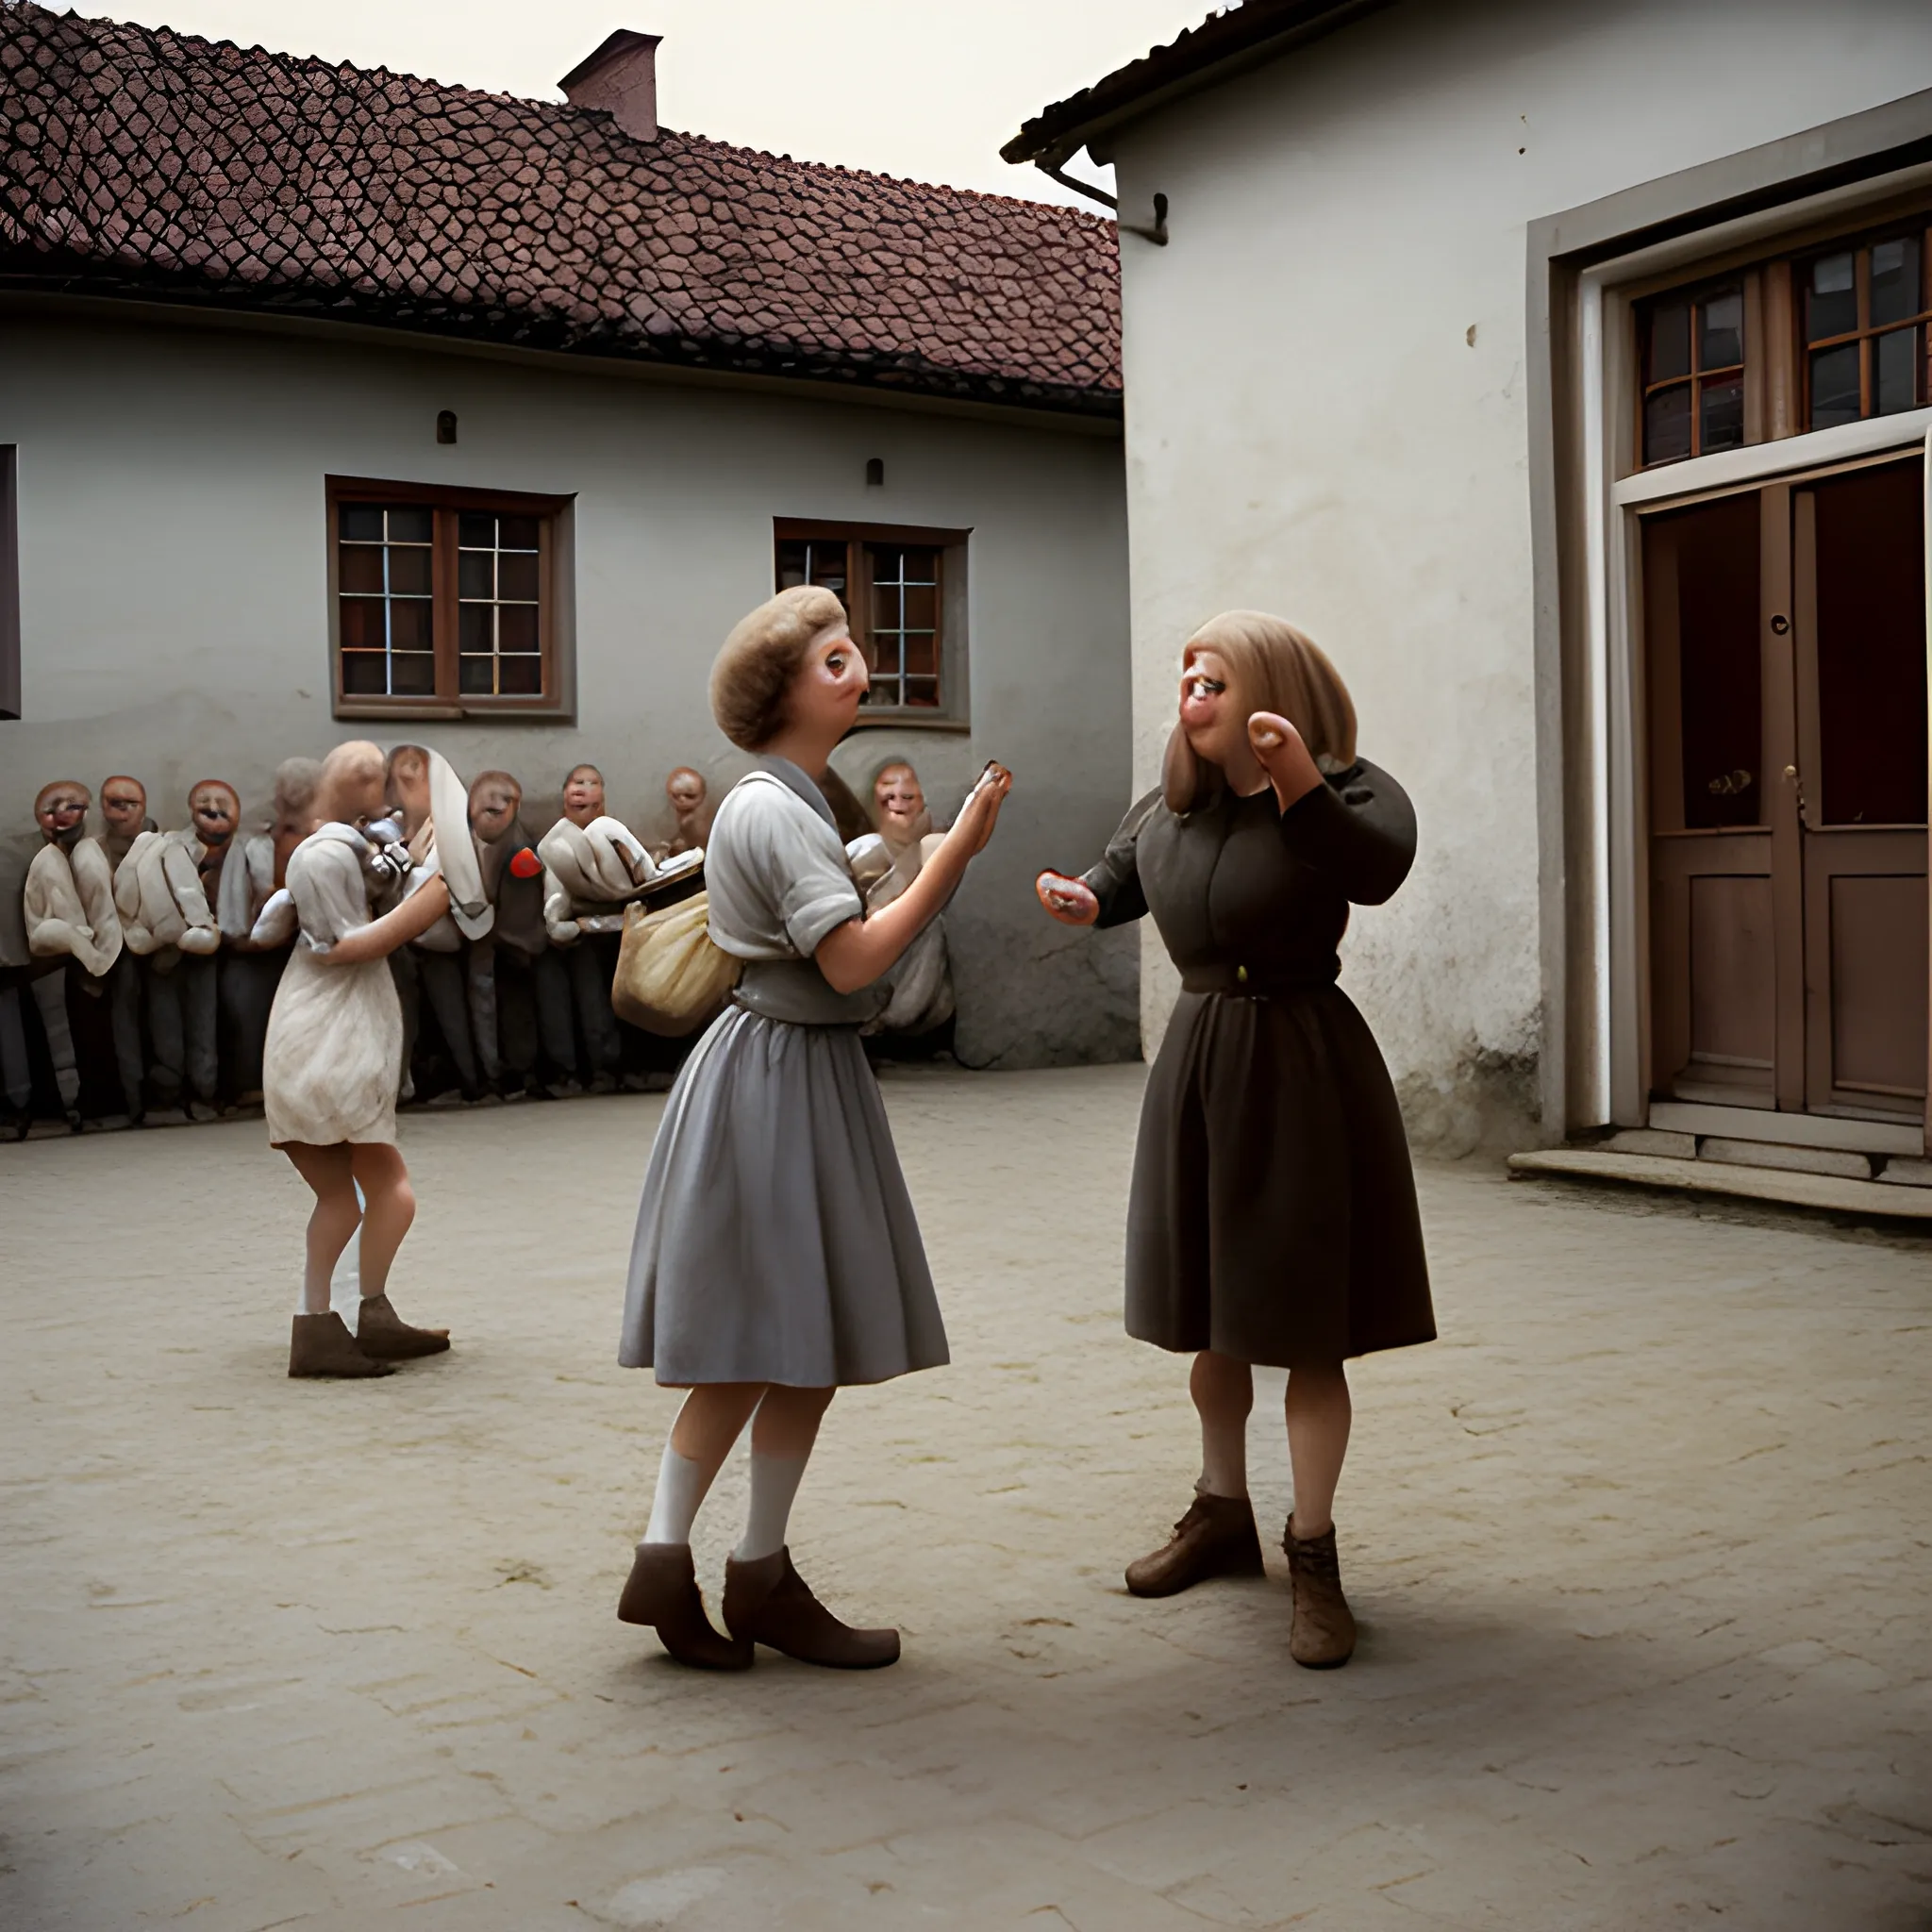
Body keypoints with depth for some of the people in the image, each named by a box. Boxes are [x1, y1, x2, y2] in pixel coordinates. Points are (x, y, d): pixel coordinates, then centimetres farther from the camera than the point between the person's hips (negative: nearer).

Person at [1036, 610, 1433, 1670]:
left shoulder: (1345, 792, -10)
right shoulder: (1170, 807, 7)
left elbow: (1378, 870, -32)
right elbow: (1123, 868, 26)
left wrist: (1301, 788, -47)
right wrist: (1085, 899, 4)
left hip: (1302, 1064, -6)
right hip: (1198, 1055, 6)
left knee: (1308, 1324, -1)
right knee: (1209, 1314, 16)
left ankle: (1313, 1555, 12)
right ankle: (1221, 1514, 35)